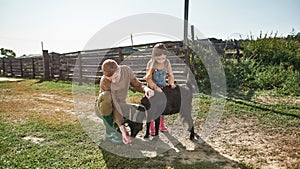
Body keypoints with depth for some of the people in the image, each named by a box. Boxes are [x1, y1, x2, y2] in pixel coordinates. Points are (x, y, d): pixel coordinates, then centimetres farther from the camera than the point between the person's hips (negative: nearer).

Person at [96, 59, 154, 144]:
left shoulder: (126, 70, -17)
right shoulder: (104, 82, -31)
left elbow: (137, 85, -9)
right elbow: (114, 107, -33)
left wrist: (146, 89, -34)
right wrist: (123, 130, -39)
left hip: (119, 106, 4)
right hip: (104, 109, -3)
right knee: (106, 95, -39)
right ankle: (110, 130, -17)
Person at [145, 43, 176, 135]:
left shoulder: (167, 63, -9)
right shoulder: (151, 64, -21)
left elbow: (170, 75, 2)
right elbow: (148, 78, -20)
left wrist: (171, 83, -13)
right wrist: (155, 87, -30)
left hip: (163, 87, 4)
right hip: (153, 89, -4)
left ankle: (162, 125, 34)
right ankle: (152, 128, 20)